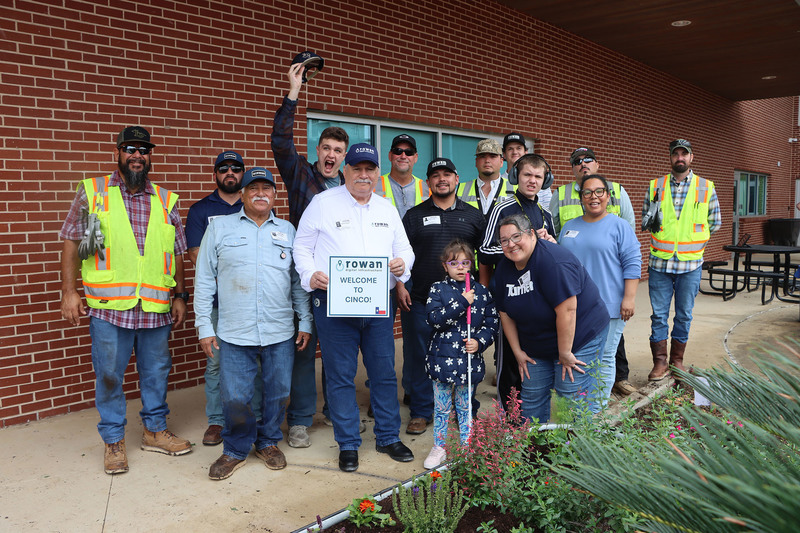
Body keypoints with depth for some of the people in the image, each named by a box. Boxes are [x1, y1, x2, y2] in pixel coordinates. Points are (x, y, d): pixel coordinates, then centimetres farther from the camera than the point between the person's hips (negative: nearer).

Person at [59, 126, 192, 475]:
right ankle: (113, 440, 24)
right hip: (108, 306, -2)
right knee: (109, 375, 7)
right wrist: (68, 291, -4)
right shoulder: (92, 192, 3)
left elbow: (177, 253, 13)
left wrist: (180, 296, 11)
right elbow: (71, 243, 3)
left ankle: (155, 430, 30)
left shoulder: (166, 201, 9)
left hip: (156, 308, 3)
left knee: (156, 371, 13)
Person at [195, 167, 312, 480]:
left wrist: (305, 322, 7)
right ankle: (236, 450, 24)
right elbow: (204, 281, 5)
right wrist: (204, 326, 0)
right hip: (234, 334, -2)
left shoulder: (287, 231, 11)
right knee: (235, 397, 0)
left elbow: (299, 281, 13)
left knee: (278, 393, 9)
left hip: (281, 332, 2)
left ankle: (268, 442, 32)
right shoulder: (220, 228, 6)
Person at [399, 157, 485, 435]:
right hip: (421, 299, 0)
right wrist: (400, 286, -4)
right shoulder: (414, 215, 8)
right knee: (418, 355, 3)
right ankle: (421, 411, 17)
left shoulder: (473, 215, 11)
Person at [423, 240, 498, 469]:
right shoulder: (438, 289, -2)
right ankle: (439, 447, 25)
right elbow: (434, 319, -16)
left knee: (465, 406, 15)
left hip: (469, 359, 1)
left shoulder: (481, 291, 4)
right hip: (442, 358, -1)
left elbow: (492, 322, 6)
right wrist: (462, 303, -20)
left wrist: (480, 341, -10)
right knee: (442, 407, 10)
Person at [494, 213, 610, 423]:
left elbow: (566, 309, -29)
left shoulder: (552, 260, -27)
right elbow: (505, 313, 5)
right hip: (537, 346, 7)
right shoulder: (504, 268, -1)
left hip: (579, 337, -7)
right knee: (532, 395, 12)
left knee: (573, 396, -7)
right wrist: (517, 352, 4)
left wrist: (565, 354, -24)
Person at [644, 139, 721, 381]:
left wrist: (691, 234, 4)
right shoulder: (655, 186, 5)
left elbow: (715, 223, 11)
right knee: (659, 314, 3)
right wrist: (651, 222, -2)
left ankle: (677, 359, 24)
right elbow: (644, 218, 15)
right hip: (660, 262, 0)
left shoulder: (706, 188, 4)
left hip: (690, 263, 0)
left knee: (684, 314, 9)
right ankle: (660, 362, 13)